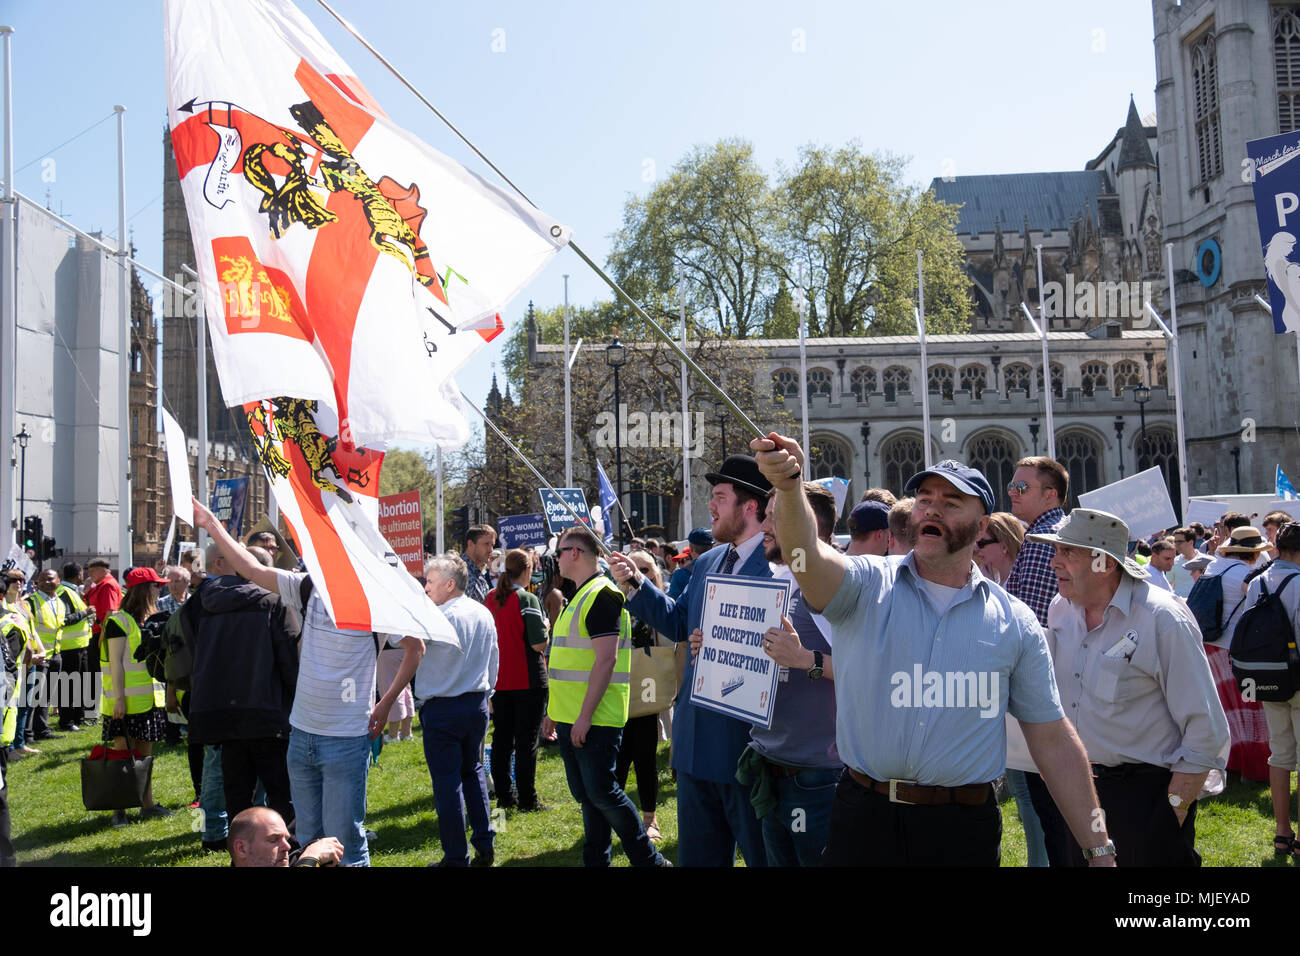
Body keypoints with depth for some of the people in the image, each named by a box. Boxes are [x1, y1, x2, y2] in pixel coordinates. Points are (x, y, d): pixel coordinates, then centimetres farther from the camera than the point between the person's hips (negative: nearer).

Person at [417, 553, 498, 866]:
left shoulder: (438, 617, -18)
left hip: (441, 709, -7)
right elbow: (494, 661, 13)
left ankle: (456, 857, 7)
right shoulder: (484, 614, 6)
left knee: (447, 781, 1)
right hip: (477, 705, 7)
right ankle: (485, 846, 20)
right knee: (473, 771, 19)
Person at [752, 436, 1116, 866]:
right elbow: (805, 550, -23)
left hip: (965, 829, 1)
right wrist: (789, 484, -43)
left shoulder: (1015, 623, 3)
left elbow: (1053, 741, 5)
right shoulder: (867, 586, -2)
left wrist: (1099, 849, 2)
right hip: (864, 819, -1)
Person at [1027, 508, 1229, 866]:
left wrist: (1173, 812, -16)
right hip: (1077, 789, 6)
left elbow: (1207, 733, -16)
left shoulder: (1163, 620, -17)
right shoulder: (1060, 611, 2)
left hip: (1146, 794, -6)